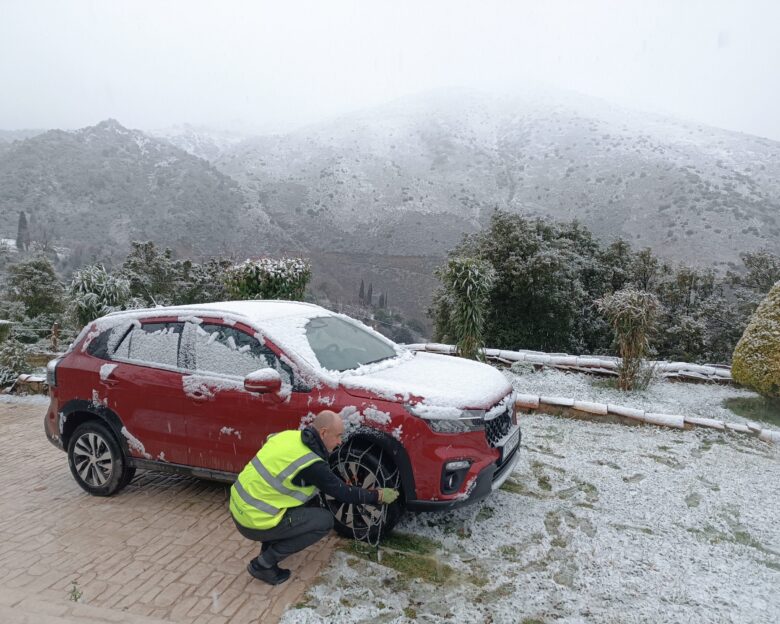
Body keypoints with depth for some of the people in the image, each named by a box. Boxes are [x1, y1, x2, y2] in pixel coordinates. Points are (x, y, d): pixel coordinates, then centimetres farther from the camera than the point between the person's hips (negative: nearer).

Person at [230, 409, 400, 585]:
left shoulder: (289, 435, -1)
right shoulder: (311, 465, -21)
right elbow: (342, 493, -10)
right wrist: (378, 496, 3)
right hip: (254, 522, -8)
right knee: (325, 521, -4)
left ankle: (270, 545, 21)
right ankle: (264, 564, 1)